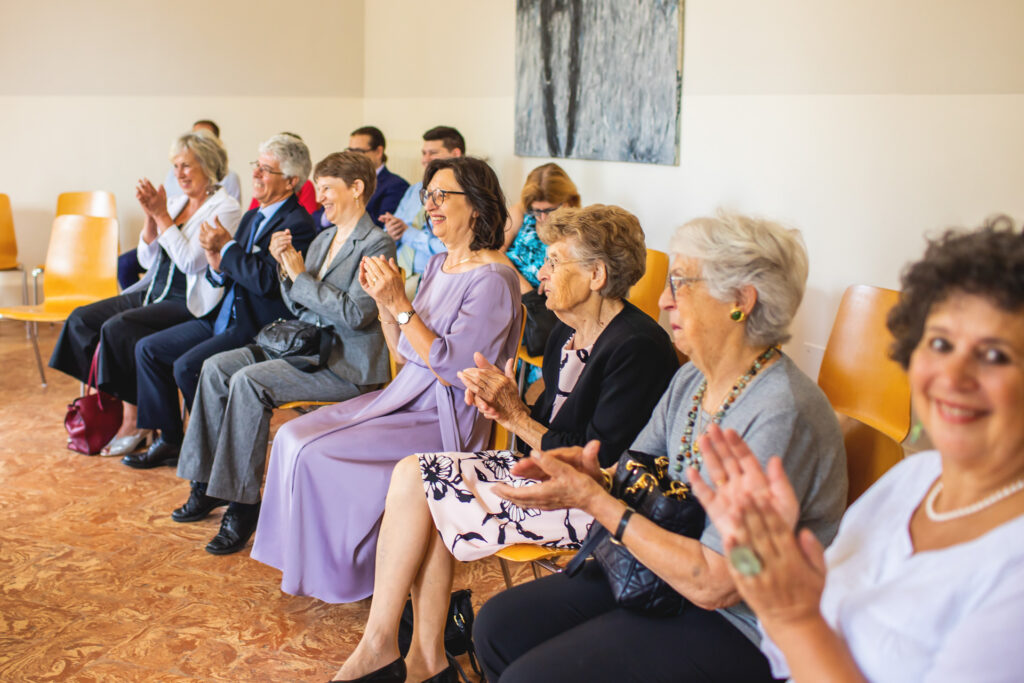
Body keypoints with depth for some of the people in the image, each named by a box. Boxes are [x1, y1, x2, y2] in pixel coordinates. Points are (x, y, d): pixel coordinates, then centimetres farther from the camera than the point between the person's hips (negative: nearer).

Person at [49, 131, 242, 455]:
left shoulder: (225, 209, -8)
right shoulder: (175, 203, 15)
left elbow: (191, 262, -19)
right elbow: (148, 260, 13)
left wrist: (162, 215, -16)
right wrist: (151, 216, -1)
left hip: (190, 303, -8)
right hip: (154, 292, 8)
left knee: (117, 328, -26)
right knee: (81, 318, -6)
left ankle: (133, 422, -13)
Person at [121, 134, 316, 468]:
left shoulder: (297, 224, -15)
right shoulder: (252, 217, 15)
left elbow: (266, 281, -26)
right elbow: (228, 279, 16)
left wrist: (227, 246, -14)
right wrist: (217, 265, -7)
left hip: (256, 329, -10)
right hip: (222, 318, 10)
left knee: (187, 366, -24)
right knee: (148, 349, 6)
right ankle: (170, 440, 13)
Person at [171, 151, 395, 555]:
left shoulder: (376, 245, -10)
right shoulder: (323, 239, 16)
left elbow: (356, 314, -21)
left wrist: (301, 277, -15)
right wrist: (286, 267, 1)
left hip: (345, 362, -9)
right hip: (305, 346, 9)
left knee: (248, 382, -26)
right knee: (216, 367, -5)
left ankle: (242, 503, -17)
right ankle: (208, 484, 2)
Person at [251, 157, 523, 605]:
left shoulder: (492, 278, -17)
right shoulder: (438, 265, 11)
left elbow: (452, 367, -22)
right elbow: (404, 354, 13)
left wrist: (400, 304, -21)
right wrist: (381, 299, -1)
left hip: (448, 420, -9)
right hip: (408, 397, 9)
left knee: (317, 455, -16)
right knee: (293, 436, -2)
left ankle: (342, 571, 6)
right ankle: (310, 564, 10)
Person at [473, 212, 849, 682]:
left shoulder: (780, 416, -27)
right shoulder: (690, 380, 2)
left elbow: (714, 584, -27)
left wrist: (592, 499, -25)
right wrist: (591, 475, -16)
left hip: (735, 628, -8)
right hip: (655, 573, 9)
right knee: (497, 626, 5)